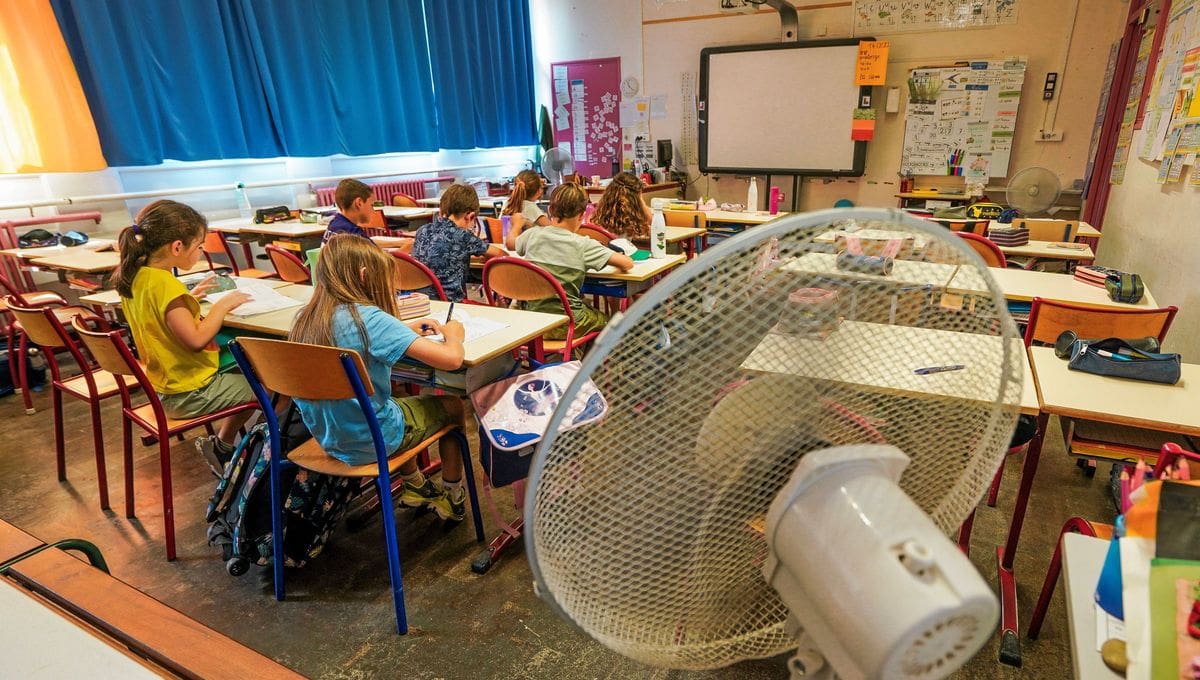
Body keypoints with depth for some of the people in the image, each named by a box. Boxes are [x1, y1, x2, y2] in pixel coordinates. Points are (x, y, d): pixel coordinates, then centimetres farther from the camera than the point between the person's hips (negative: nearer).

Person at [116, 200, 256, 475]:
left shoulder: (134, 275, 2)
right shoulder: (165, 284, -26)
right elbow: (196, 340, -28)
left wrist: (189, 297, 8)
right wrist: (223, 304, -17)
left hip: (162, 385, 9)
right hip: (190, 393, -9)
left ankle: (223, 445, 25)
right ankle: (223, 446, 14)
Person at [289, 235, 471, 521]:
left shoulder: (307, 317, -5)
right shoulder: (368, 318, -26)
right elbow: (451, 359, -30)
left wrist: (404, 330, 9)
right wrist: (453, 335, -9)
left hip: (328, 435, 7)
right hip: (372, 441, -7)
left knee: (402, 400, 34)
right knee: (451, 404, 16)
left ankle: (415, 486, 42)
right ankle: (452, 497, 30)